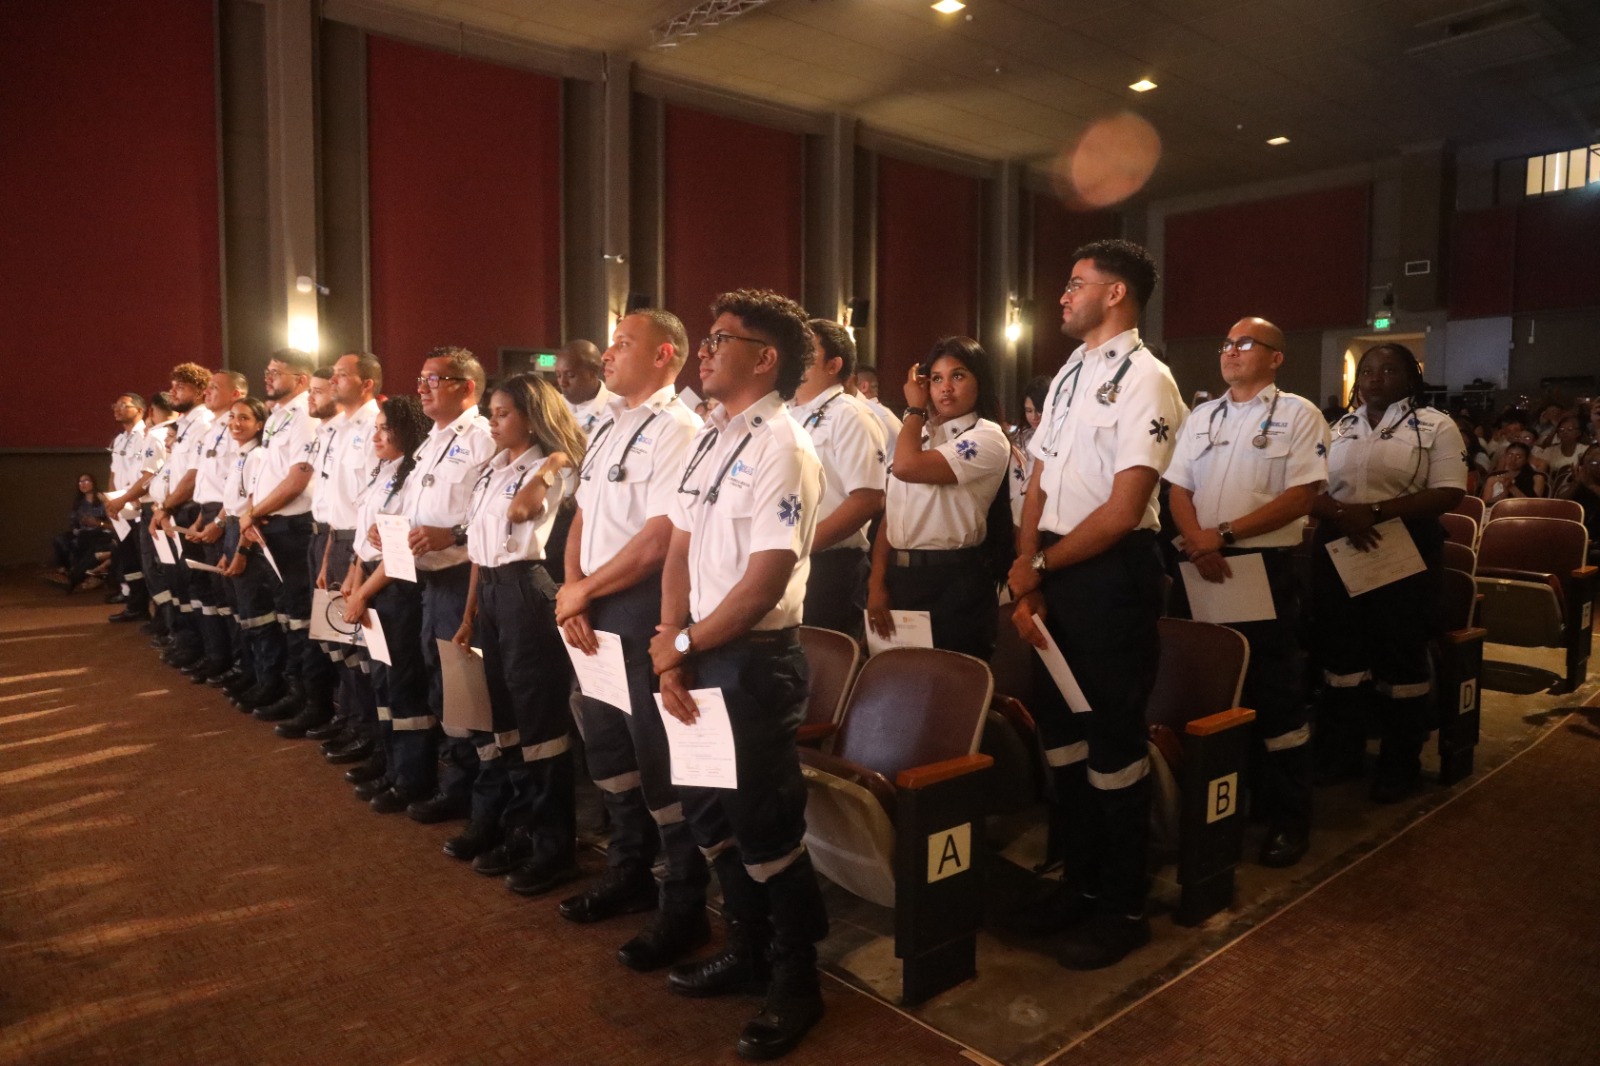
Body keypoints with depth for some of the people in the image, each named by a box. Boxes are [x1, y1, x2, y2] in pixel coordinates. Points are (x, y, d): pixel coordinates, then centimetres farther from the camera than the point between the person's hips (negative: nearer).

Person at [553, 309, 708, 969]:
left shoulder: (677, 431, -14)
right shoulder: (607, 427, 14)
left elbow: (659, 540, -21)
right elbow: (583, 516, 16)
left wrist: (585, 590, -11)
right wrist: (572, 589, -1)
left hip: (644, 605, -9)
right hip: (594, 608, 9)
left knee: (657, 752, -2)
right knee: (603, 737, 19)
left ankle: (684, 905, 15)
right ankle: (629, 871, 39)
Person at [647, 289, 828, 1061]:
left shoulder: (781, 448, -15)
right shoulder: (708, 439, 10)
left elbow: (765, 580, -20)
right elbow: (681, 549, 10)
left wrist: (683, 645, -10)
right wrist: (670, 650, -2)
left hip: (754, 659, -8)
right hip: (699, 656, 8)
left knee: (763, 826, 3)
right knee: (708, 812, 19)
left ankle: (796, 983, 25)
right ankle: (747, 952, 40)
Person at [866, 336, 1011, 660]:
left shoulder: (987, 438, -9)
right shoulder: (917, 435, 14)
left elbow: (907, 467, -23)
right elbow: (890, 514, 10)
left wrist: (915, 409, -7)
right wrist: (877, 583, 0)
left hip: (954, 584, -6)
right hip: (899, 578, 7)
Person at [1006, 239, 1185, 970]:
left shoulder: (1145, 380, -12)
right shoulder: (1067, 376, 13)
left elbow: (1122, 511, -18)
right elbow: (1040, 483, 10)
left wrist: (1039, 565, -9)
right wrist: (1027, 579, -1)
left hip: (1112, 575, -8)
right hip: (1056, 573, 8)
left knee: (1111, 739, 4)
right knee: (1059, 728, 16)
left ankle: (1123, 907, 24)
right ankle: (1081, 880, 35)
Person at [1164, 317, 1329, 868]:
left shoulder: (1297, 414, 0)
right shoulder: (1201, 417, 15)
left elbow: (1302, 494, -10)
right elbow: (1178, 489, 9)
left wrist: (1225, 534, -16)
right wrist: (1198, 544, -9)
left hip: (1265, 567, -5)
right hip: (1201, 569, 5)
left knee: (1273, 695, 1)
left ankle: (1288, 817, 13)